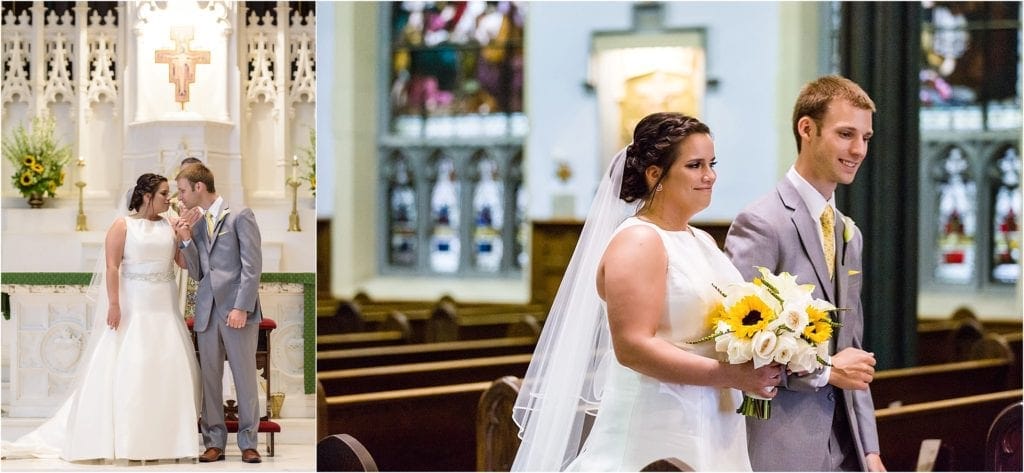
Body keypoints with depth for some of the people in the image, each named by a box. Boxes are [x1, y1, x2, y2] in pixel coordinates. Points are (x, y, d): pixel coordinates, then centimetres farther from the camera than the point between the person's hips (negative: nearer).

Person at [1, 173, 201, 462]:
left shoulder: (170, 226, 11)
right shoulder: (123, 225, -1)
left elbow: (184, 262, 6)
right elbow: (112, 266, -8)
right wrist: (114, 305, -17)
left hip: (164, 310, 5)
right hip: (131, 307, -5)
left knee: (169, 369, 1)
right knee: (124, 369, -6)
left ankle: (161, 437, 7)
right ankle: (120, 439, -3)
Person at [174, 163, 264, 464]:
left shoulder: (240, 216, -1)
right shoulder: (195, 223, 15)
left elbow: (252, 266, -7)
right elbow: (197, 274, 13)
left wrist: (241, 307, -15)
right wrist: (186, 240, 0)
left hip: (237, 310, -5)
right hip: (207, 311, 5)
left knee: (245, 378, -1)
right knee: (209, 379, 5)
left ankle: (248, 443, 7)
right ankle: (214, 442, 10)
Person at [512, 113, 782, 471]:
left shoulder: (702, 242, 13)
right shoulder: (637, 243, -12)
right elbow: (633, 347, -22)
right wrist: (731, 375, -22)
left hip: (712, 433, 8)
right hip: (656, 434, -8)